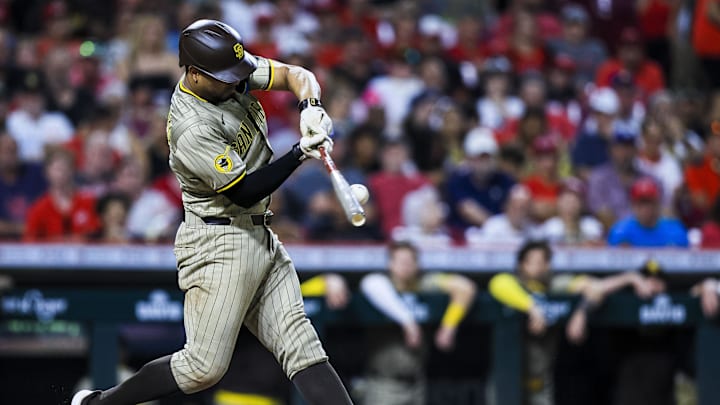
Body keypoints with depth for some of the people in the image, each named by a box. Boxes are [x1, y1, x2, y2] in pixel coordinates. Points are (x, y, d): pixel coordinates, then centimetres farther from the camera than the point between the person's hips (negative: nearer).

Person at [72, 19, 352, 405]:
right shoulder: (192, 130, -23)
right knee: (205, 367, -8)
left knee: (300, 343, 0)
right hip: (220, 244, -8)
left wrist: (310, 108, -17)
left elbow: (297, 76, 3)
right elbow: (246, 192, -21)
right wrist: (300, 153, -26)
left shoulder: (230, 72, 0)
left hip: (262, 239, 8)